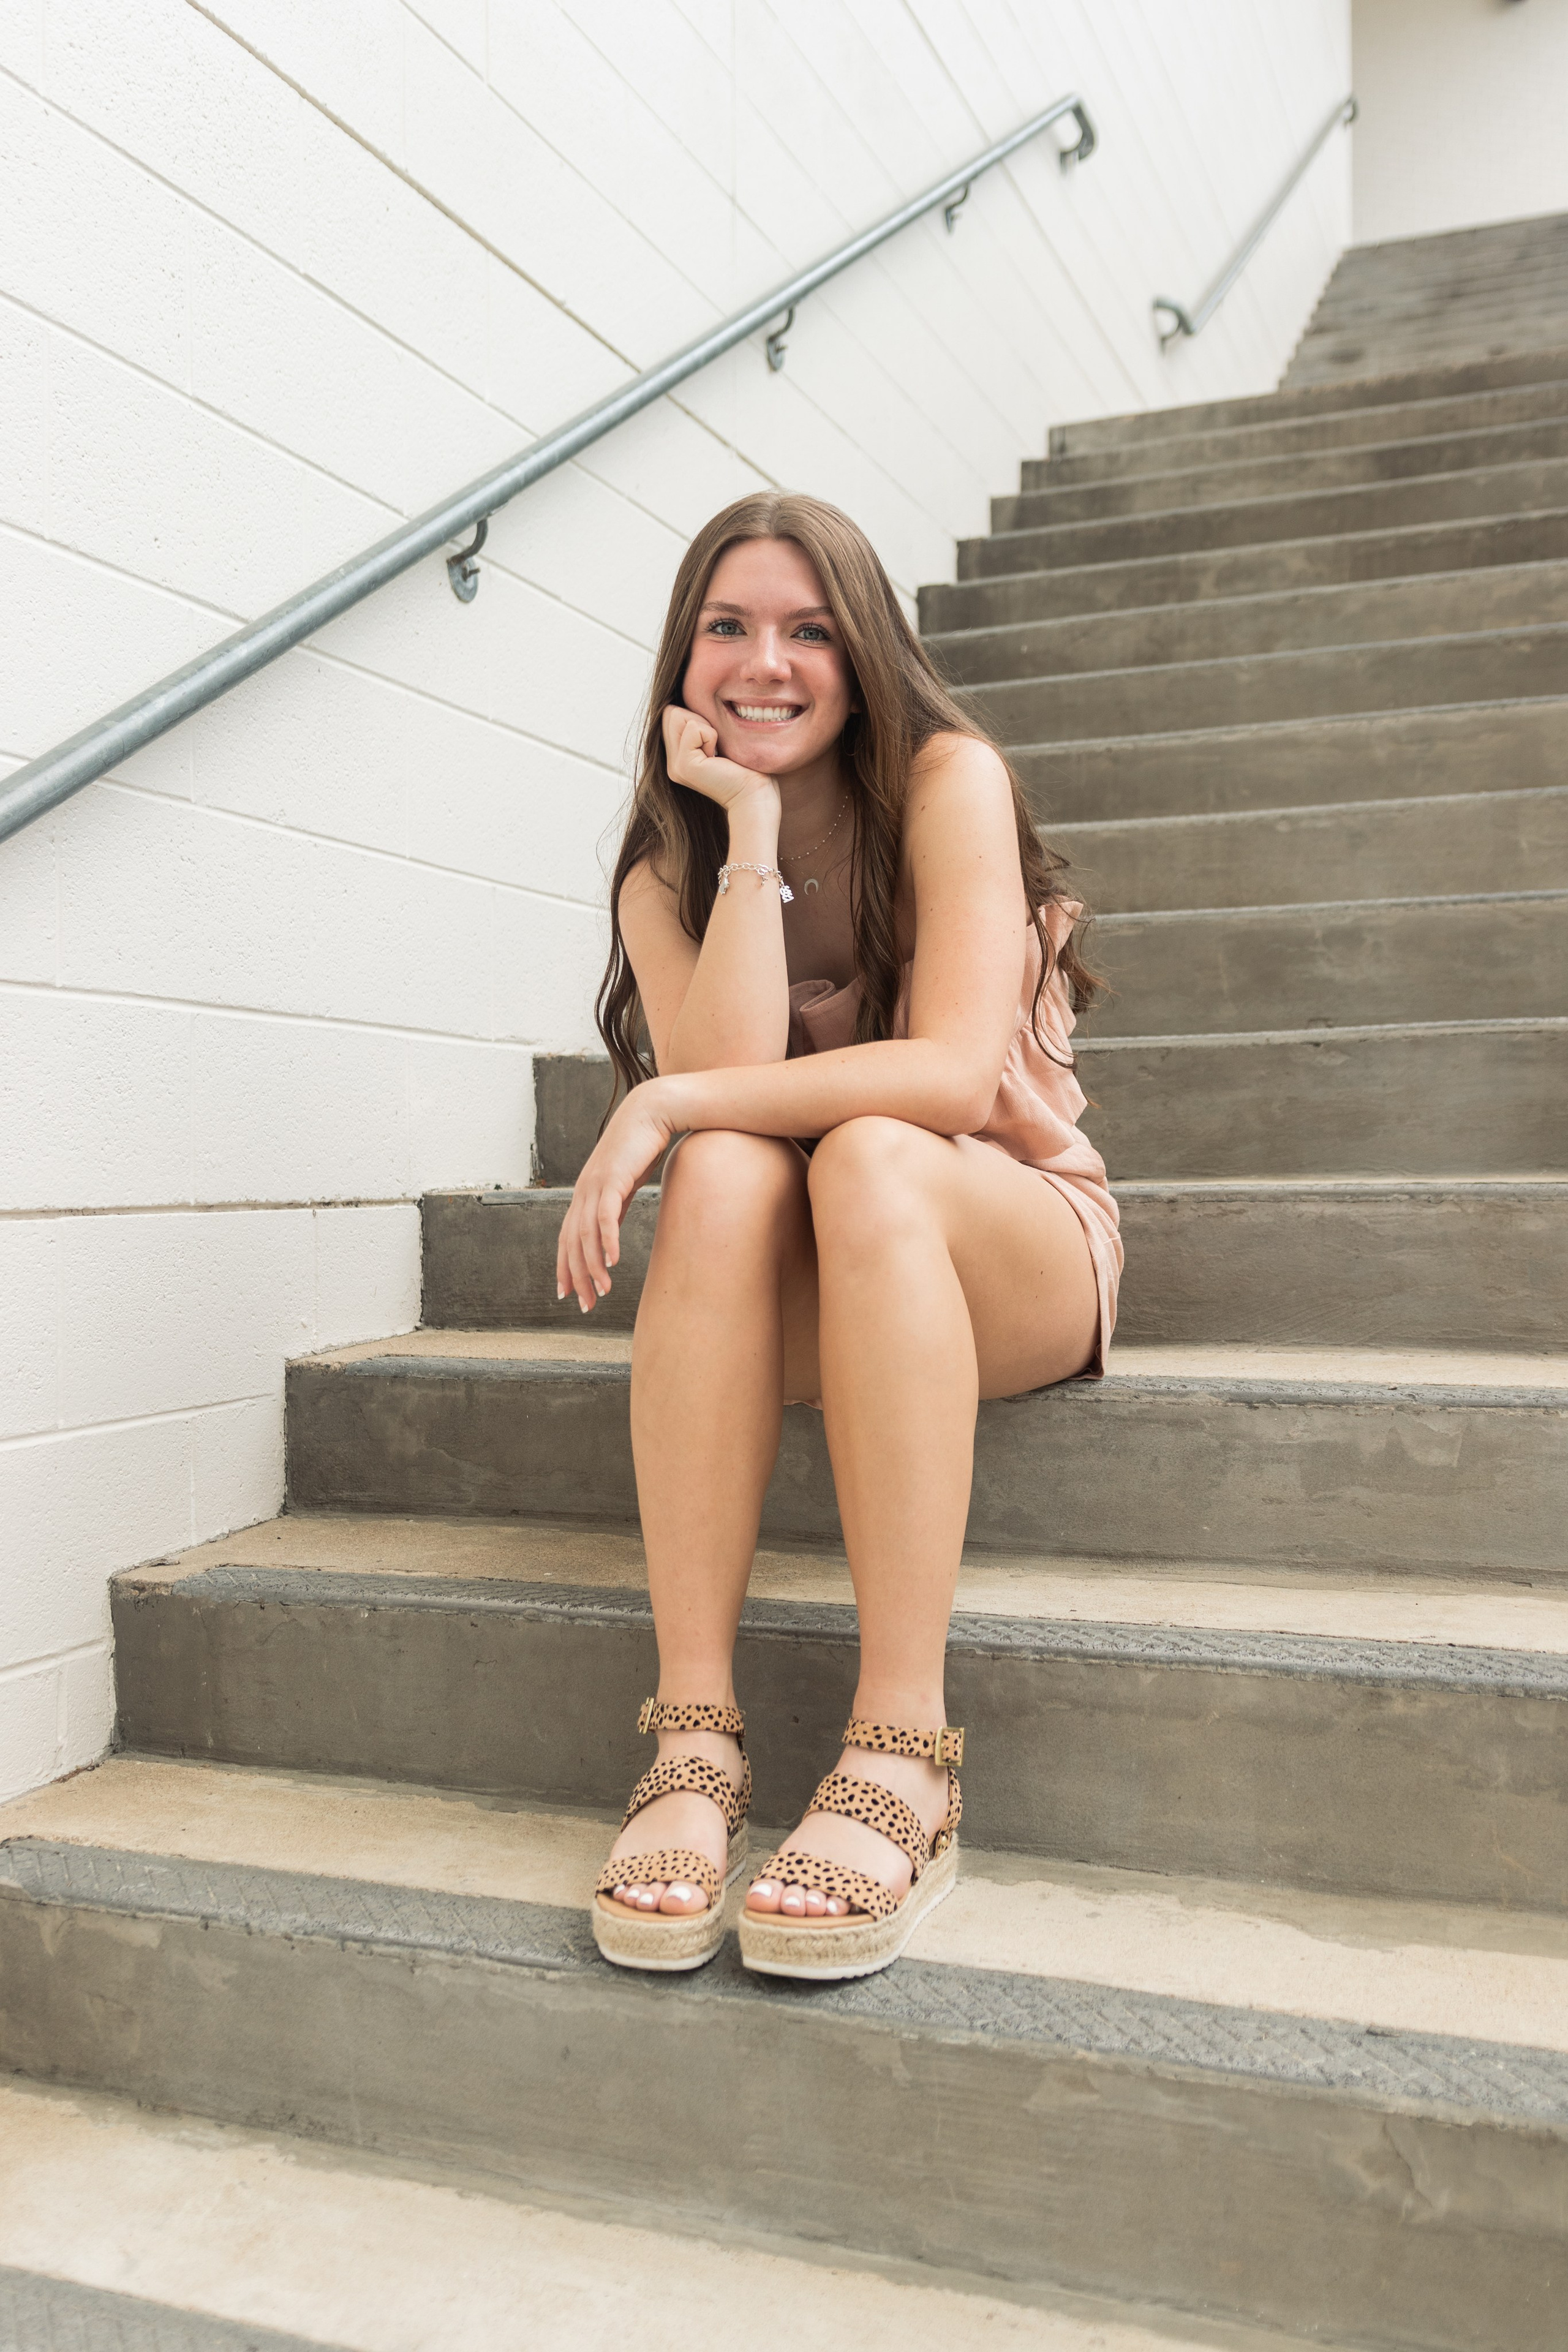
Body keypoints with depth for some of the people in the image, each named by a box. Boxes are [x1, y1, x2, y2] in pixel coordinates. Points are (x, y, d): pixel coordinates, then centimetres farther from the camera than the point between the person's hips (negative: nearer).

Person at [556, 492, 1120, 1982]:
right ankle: (695, 1741, -33)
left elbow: (957, 1075, -23)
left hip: (1021, 1252, -2)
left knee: (869, 1160, -35)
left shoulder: (945, 781, -9)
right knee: (723, 1174, -31)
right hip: (801, 1301, 3)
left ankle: (903, 1761, -37)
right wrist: (752, 832, -16)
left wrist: (664, 1107, -24)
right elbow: (731, 1079, -18)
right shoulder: (665, 876, 2)